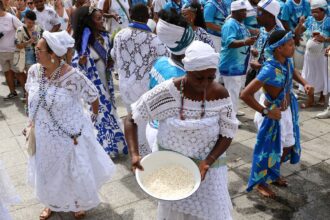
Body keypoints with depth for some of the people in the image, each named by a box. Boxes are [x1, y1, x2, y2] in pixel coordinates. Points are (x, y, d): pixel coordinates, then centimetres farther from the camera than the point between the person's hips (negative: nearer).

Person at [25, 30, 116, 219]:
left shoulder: (73, 77, -25)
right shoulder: (34, 71, -9)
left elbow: (93, 96, -10)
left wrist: (94, 116, 4)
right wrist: (32, 120, 12)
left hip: (71, 135, -4)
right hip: (44, 136, 5)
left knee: (76, 172, 16)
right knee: (47, 173, 22)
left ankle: (80, 203, 46)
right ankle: (52, 203, 51)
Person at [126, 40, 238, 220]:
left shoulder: (220, 94, -16)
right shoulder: (166, 92, -22)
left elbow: (227, 134, -7)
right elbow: (132, 119, -13)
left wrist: (208, 162, -22)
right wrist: (134, 154, -25)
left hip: (208, 164, 1)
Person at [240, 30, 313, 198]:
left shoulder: (286, 60, -9)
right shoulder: (269, 70, -33)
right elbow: (245, 94, -38)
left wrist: (304, 83, -1)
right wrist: (266, 112, -30)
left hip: (287, 110, 8)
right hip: (274, 114, -8)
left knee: (288, 146, 22)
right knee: (269, 150, 9)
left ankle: (273, 174, 47)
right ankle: (261, 183, 34)